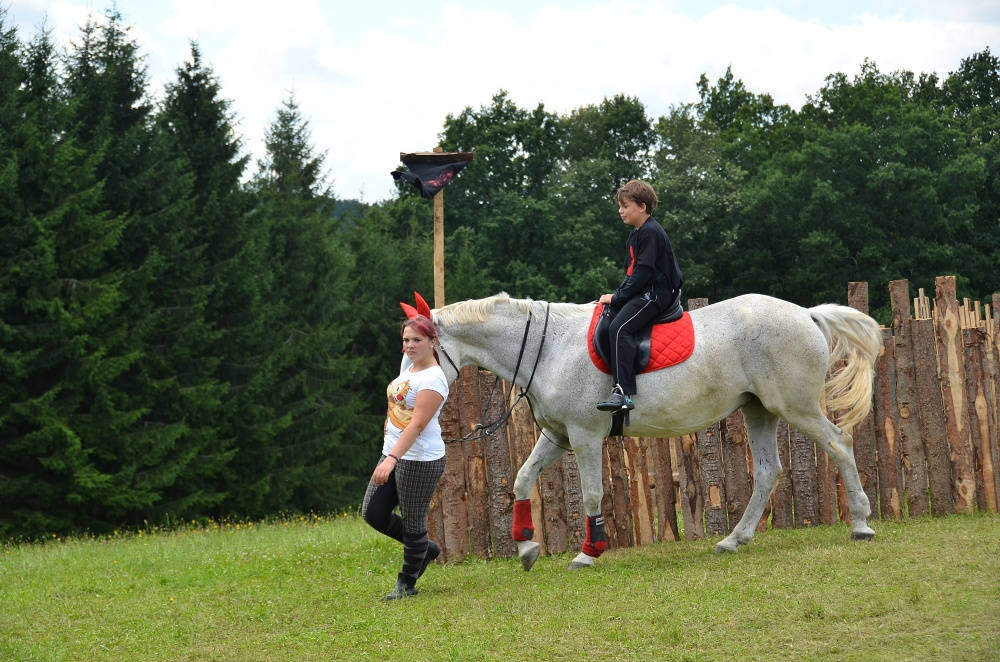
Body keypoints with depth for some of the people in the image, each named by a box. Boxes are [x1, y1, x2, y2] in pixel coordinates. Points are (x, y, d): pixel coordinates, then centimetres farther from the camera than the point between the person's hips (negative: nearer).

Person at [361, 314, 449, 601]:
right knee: (373, 513, 10)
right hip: (392, 454, 10)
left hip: (420, 460, -10)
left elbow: (417, 424, -25)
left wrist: (392, 459, -34)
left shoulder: (433, 379, -17)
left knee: (412, 523, 1)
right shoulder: (409, 369, 11)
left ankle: (406, 583, 16)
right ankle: (425, 549, 27)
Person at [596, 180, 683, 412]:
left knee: (619, 327, -27)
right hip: (641, 293, 11)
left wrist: (617, 297, -15)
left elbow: (643, 273, -19)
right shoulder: (636, 234, 19)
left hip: (657, 293, -11)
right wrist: (617, 296, 7)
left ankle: (623, 392, -35)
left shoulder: (650, 232, -14)